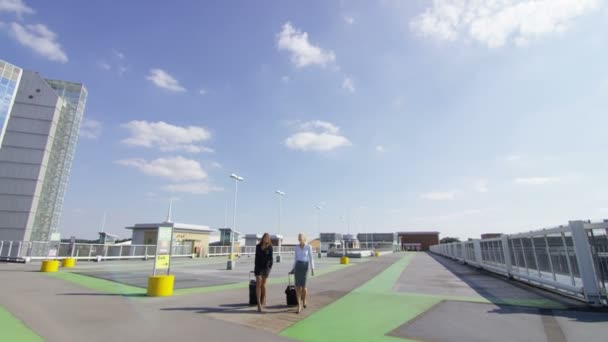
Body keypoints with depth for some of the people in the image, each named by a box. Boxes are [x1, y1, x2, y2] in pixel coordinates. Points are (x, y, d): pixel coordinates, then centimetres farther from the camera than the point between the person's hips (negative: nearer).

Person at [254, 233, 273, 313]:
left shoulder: (269, 247, -3)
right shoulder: (258, 246, 4)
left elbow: (270, 258, -6)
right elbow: (256, 257, 12)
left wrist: (270, 267, -16)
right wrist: (255, 267, 14)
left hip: (266, 267, -1)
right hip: (258, 267, 2)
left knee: (263, 284, 11)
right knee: (258, 285, -8)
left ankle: (263, 300, 35)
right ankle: (259, 304, -9)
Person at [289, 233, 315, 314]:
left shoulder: (309, 247, -2)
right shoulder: (297, 247, 8)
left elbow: (311, 258, -2)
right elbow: (296, 259, 14)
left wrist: (312, 269, -10)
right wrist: (293, 269, 11)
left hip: (305, 266, -3)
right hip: (297, 266, 3)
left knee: (303, 286, -7)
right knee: (297, 286, -4)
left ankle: (304, 300, 24)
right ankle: (299, 306, 4)